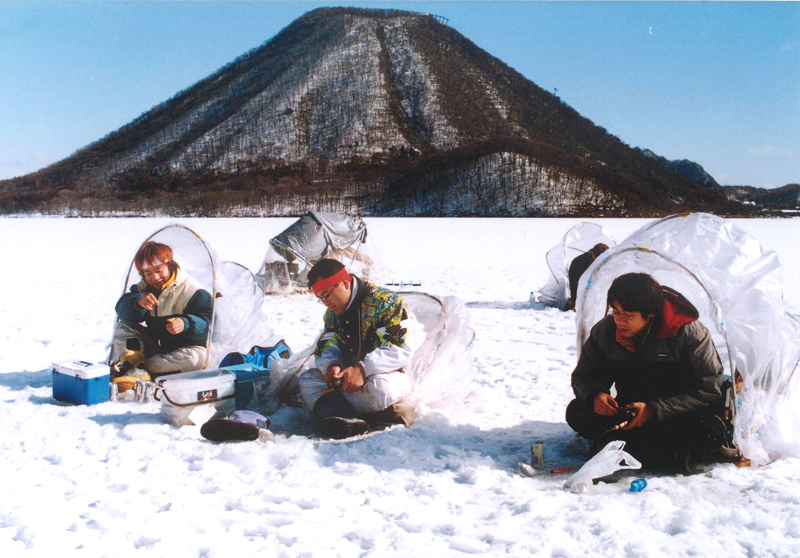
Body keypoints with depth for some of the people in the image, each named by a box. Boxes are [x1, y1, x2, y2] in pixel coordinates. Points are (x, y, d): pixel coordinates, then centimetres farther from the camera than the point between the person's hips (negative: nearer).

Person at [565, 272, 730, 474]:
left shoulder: (689, 333, -17)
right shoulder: (604, 331, -7)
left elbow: (709, 389, -17)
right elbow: (583, 375, 5)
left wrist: (655, 410, -26)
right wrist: (595, 394, -21)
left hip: (679, 417, -3)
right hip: (631, 411, 4)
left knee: (712, 432, -36)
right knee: (577, 413, -21)